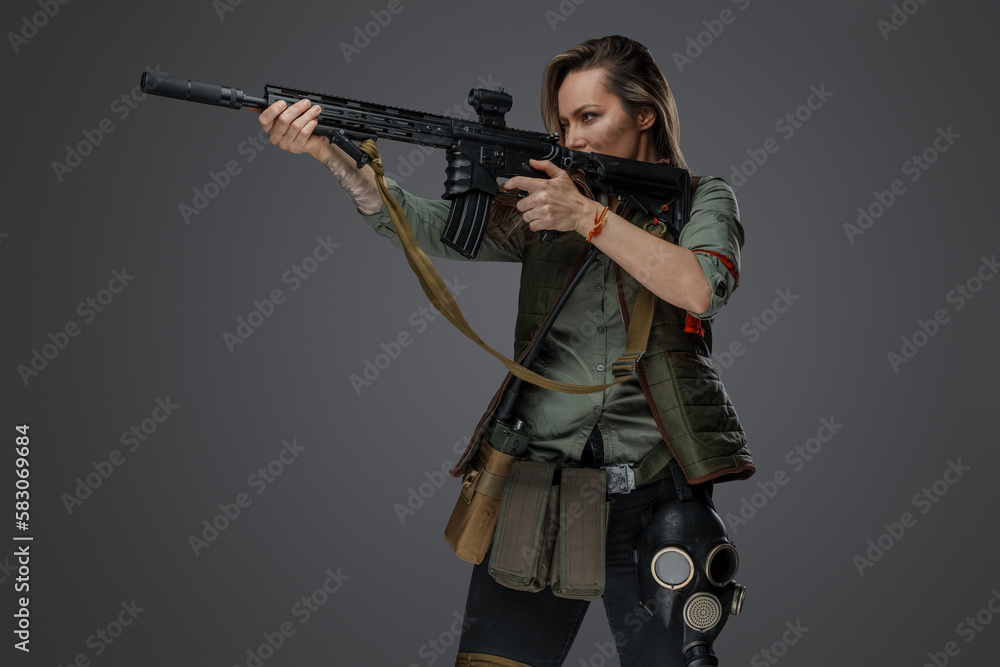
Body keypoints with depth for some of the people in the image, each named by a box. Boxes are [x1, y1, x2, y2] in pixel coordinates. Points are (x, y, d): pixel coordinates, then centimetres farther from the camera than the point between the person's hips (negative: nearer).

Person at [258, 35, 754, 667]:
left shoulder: (703, 198, 7)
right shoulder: (542, 199, 11)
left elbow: (701, 289, -14)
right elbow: (430, 226, -3)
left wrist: (588, 215, -17)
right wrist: (328, 152, -17)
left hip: (656, 492, -1)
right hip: (540, 480, 2)